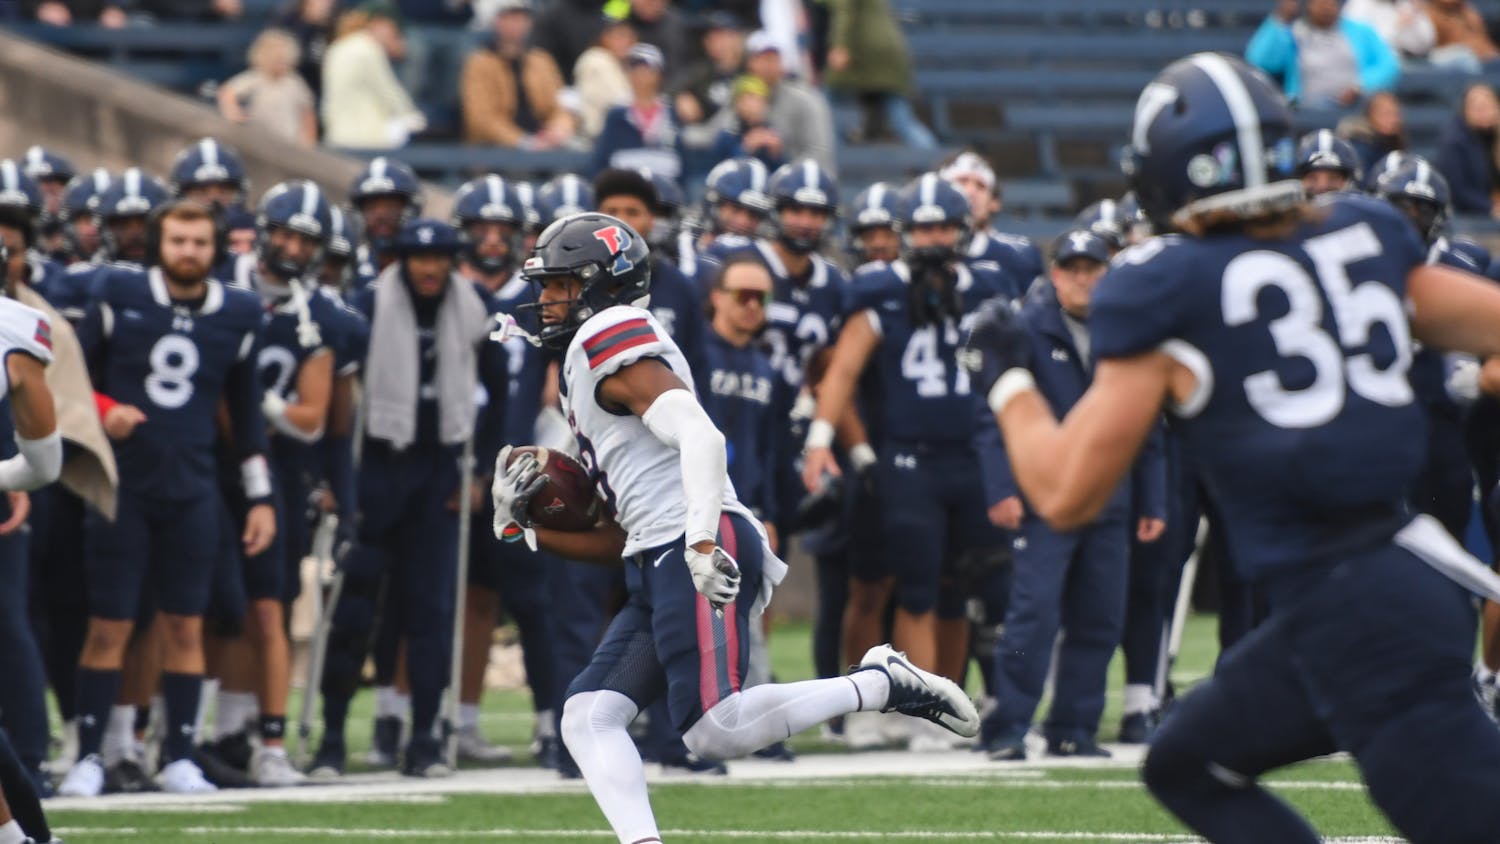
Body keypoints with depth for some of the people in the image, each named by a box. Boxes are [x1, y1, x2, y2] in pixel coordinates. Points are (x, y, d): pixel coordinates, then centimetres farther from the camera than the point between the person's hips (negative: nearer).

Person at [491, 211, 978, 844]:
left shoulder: (609, 339, -3)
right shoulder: (585, 366, 27)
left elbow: (699, 436, -18)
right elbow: (617, 541, 26)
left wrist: (702, 542, -28)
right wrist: (524, 527, 16)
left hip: (697, 554, -10)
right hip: (656, 568, 10)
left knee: (714, 731, -19)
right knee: (588, 718, -2)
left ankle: (881, 685, -8)